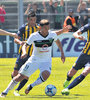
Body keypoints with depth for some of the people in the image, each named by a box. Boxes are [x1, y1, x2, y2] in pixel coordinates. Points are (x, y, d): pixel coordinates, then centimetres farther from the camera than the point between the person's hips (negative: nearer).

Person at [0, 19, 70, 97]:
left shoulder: (52, 35, -8)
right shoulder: (34, 36, -15)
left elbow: (58, 42, 12)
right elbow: (25, 45, -9)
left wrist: (62, 53, 8)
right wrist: (24, 52, -30)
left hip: (46, 61, 1)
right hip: (34, 60, -1)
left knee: (45, 75, -30)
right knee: (21, 76, -4)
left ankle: (31, 86, -4)